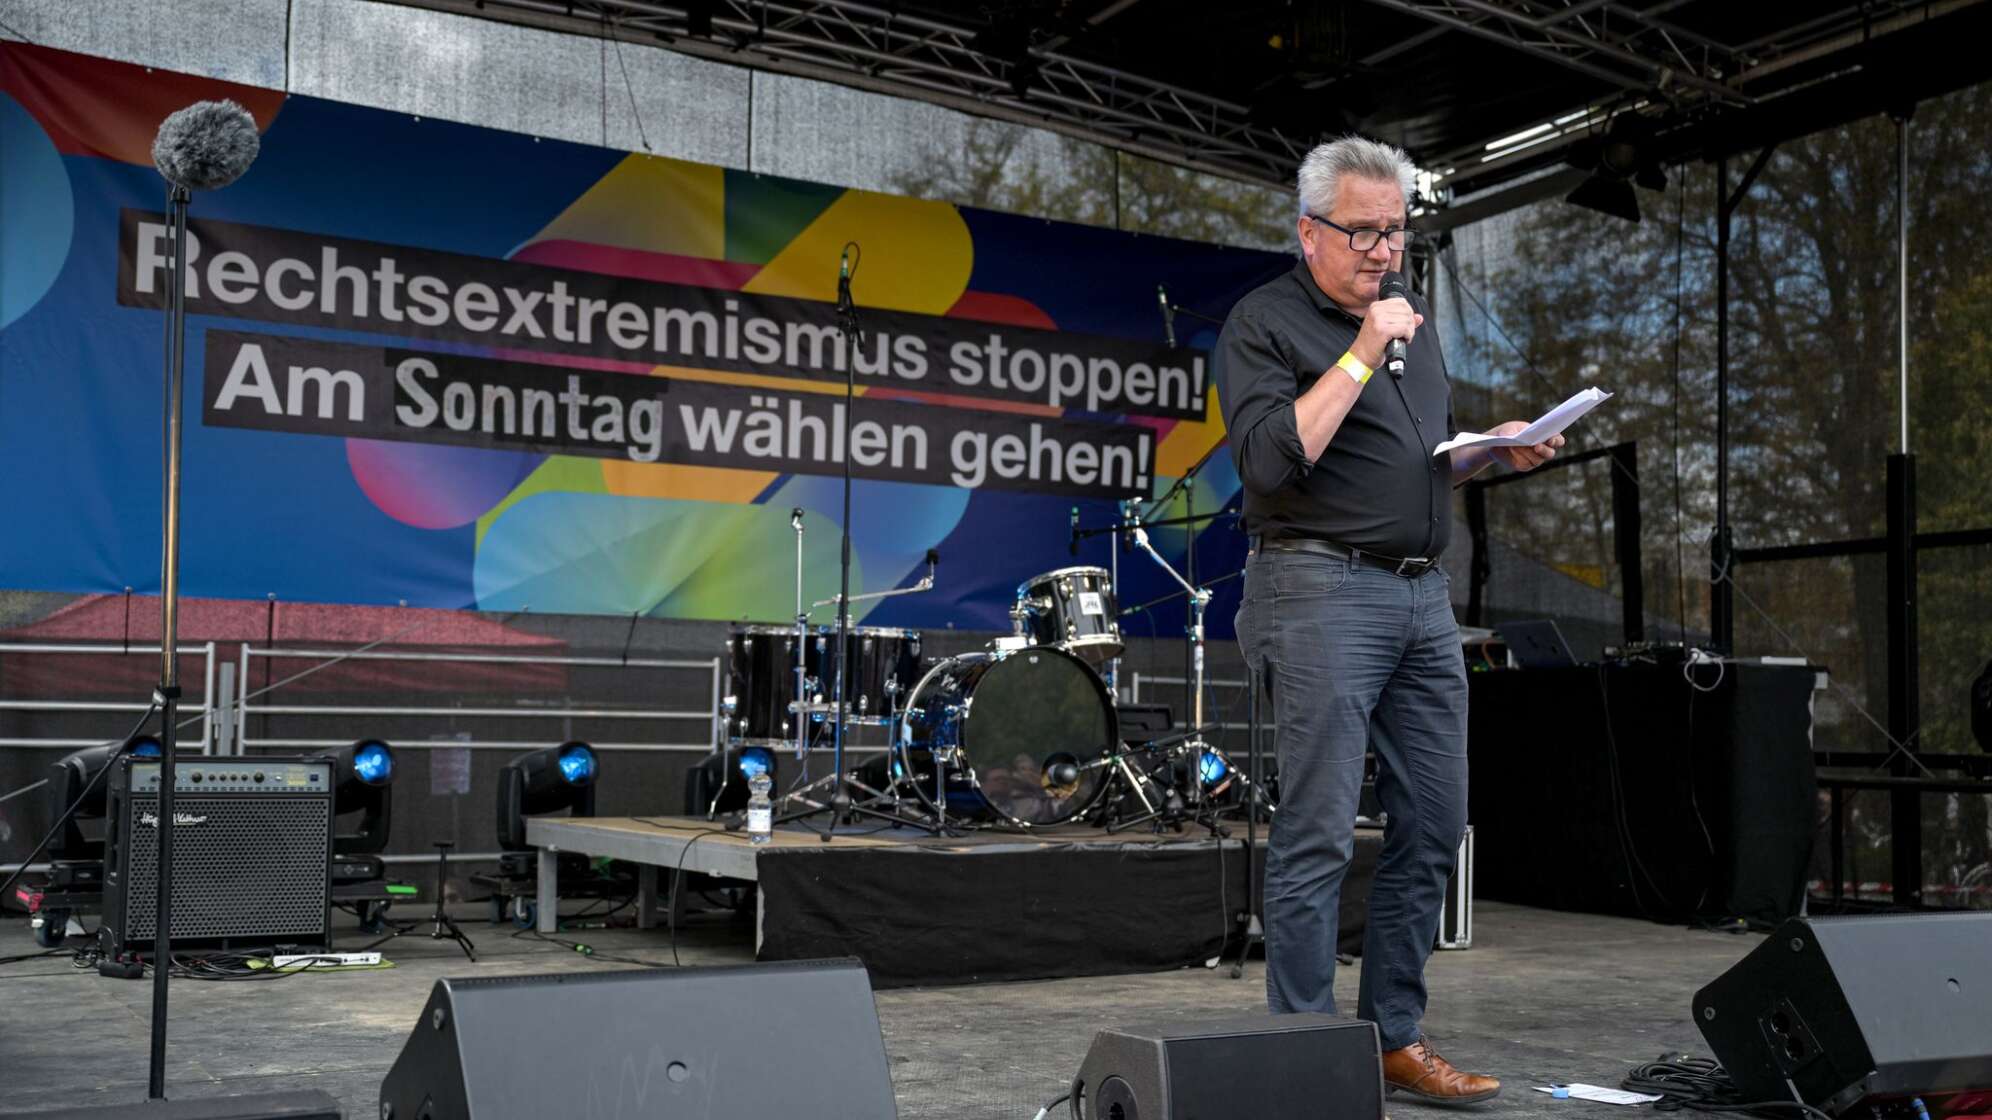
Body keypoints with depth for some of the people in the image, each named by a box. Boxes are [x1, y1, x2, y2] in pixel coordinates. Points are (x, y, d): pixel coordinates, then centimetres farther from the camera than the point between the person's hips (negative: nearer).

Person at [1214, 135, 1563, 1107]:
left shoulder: (1410, 323, 20)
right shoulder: (1264, 323, -3)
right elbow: (1272, 458, -17)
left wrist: (1496, 450, 8)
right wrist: (1359, 356, -16)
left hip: (1424, 596, 8)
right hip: (1322, 591, -8)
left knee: (1432, 827, 7)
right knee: (1317, 835, -7)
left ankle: (1396, 1038, 17)